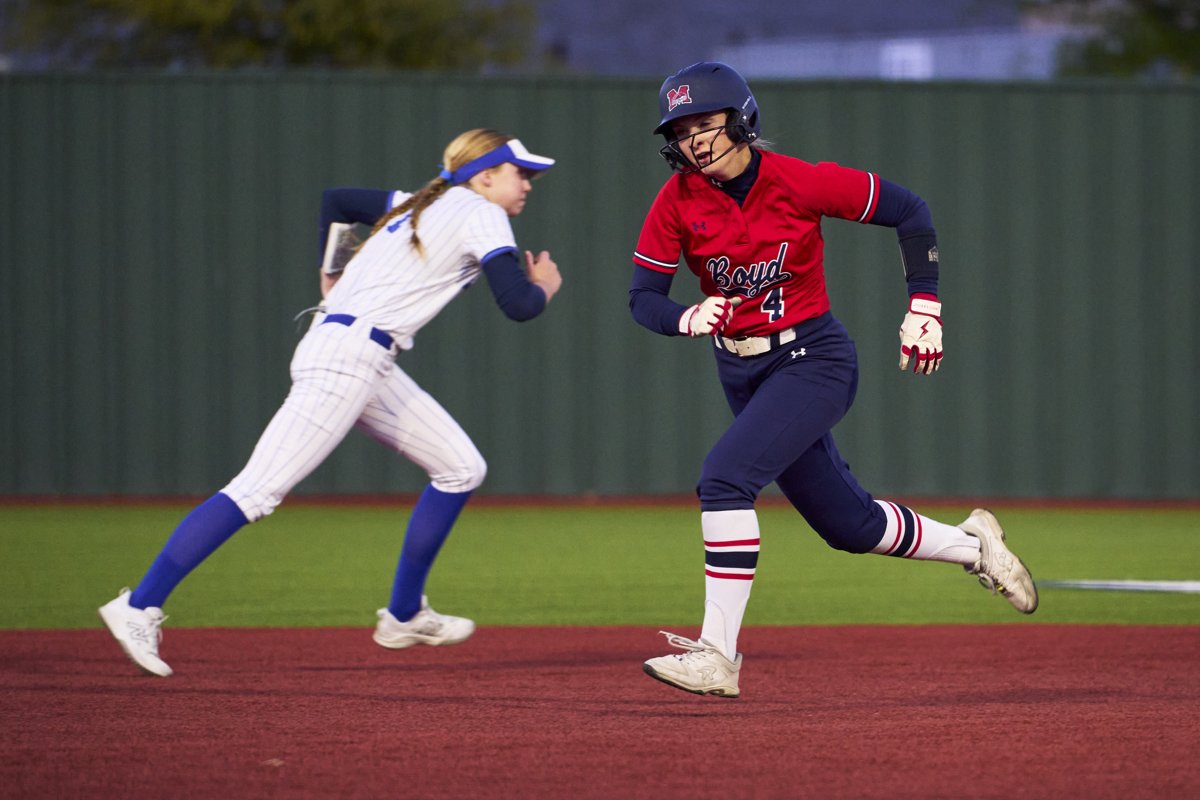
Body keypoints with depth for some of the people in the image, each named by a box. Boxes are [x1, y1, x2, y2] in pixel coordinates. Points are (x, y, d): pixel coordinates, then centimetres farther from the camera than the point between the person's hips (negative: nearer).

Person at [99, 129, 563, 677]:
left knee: (461, 469, 13)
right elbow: (517, 305, -13)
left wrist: (332, 278, 32)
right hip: (346, 357, -10)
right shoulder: (480, 215, -4)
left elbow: (335, 199, 31)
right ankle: (139, 607, -20)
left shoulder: (425, 204, 21)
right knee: (260, 489, -15)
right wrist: (544, 288, 8)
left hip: (369, 365, 10)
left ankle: (405, 617, 17)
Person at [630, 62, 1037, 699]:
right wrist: (687, 318, -26)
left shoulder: (799, 182, -17)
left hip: (813, 360, -5)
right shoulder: (677, 201, -7)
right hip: (742, 375, 5)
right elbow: (642, 297, -4)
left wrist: (924, 307, -10)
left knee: (725, 475, -26)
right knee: (848, 524, 14)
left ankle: (718, 656, -24)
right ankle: (971, 545, 41)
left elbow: (908, 210, -6)